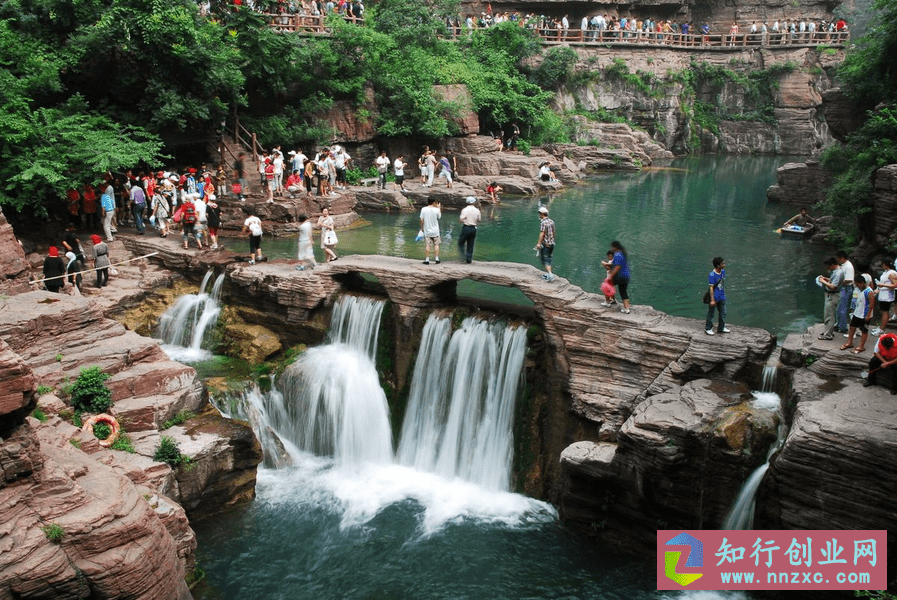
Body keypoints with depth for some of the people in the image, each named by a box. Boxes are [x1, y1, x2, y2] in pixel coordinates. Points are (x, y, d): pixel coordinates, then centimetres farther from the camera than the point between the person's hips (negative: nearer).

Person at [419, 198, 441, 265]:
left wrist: (422, 227, 8)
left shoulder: (423, 209, -7)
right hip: (435, 230, 0)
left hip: (427, 230, 0)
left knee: (427, 245, 2)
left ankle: (427, 260, 2)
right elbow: (439, 217, 11)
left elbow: (421, 220, -6)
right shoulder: (436, 209, -8)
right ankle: (437, 259, 9)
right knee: (436, 245, 10)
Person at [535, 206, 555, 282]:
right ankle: (547, 274, 21)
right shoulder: (551, 221, 9)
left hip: (545, 244, -8)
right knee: (548, 259, 15)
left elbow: (542, 233, -22)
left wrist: (539, 243, -24)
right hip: (552, 244, 8)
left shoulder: (543, 222, -15)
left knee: (545, 260, -4)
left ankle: (550, 274, -15)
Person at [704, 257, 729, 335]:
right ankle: (708, 329, 22)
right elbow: (711, 288, -21)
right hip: (714, 297, -8)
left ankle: (721, 328, 33)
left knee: (723, 313, 17)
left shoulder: (723, 271, 1)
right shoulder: (712, 275, -22)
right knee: (711, 314, 7)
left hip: (722, 297, 8)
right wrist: (712, 300, -22)